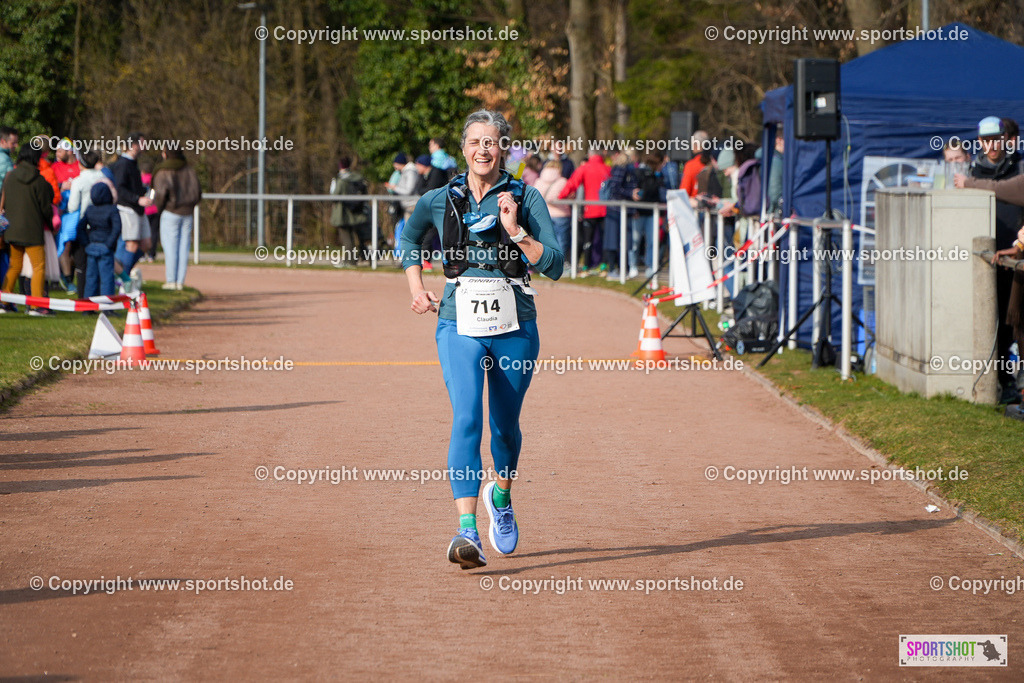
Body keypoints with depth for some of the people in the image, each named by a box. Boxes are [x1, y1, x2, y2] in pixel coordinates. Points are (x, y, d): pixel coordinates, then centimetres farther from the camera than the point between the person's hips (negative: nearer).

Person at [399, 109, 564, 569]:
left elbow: (554, 265, -8)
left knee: (505, 425, 13)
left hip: (514, 326, 1)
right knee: (466, 419, -19)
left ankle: (501, 498, 45)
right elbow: (409, 240, 25)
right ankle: (467, 532, -28)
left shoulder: (525, 198, 0)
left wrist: (516, 231, -19)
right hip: (460, 324, 0)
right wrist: (417, 290, 12)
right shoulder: (439, 201, 5)